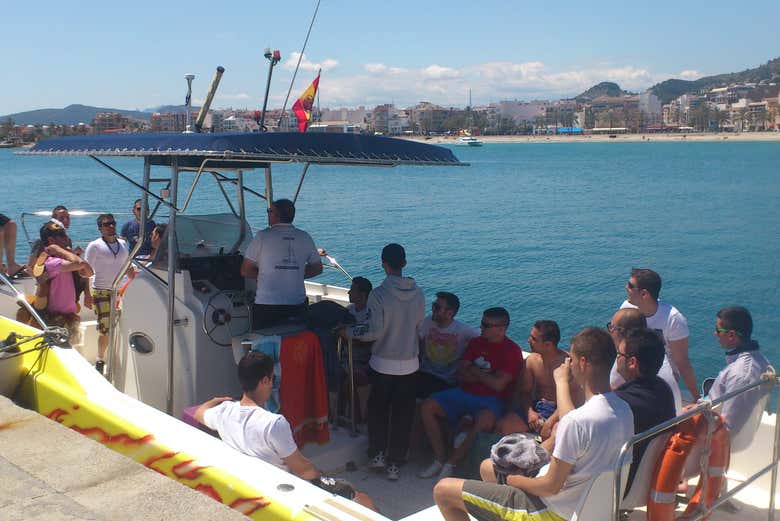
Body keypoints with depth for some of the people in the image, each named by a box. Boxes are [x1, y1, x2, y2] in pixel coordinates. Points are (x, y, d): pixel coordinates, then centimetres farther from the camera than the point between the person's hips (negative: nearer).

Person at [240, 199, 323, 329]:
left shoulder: (263, 236, -4)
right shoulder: (305, 237, 6)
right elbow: (317, 268, 16)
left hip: (266, 306, -3)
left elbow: (245, 271, -1)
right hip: (298, 306, 3)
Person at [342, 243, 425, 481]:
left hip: (383, 364, -3)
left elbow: (374, 332, -19)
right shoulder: (418, 293, -4)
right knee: (403, 414, 11)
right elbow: (418, 326, 6)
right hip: (409, 363, 3)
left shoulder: (379, 294, -18)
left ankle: (378, 454, 24)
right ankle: (395, 463, 17)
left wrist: (349, 332, -3)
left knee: (377, 409, 18)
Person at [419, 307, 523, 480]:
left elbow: (498, 385, -17)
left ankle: (450, 464, -24)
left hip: (490, 400, -6)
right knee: (428, 406, -14)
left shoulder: (512, 351, -6)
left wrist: (474, 371, -4)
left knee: (485, 420, -39)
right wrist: (485, 377, -10)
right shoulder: (476, 343, 11)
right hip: (464, 393, 6)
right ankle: (439, 460, -10)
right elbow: (461, 375, 5)